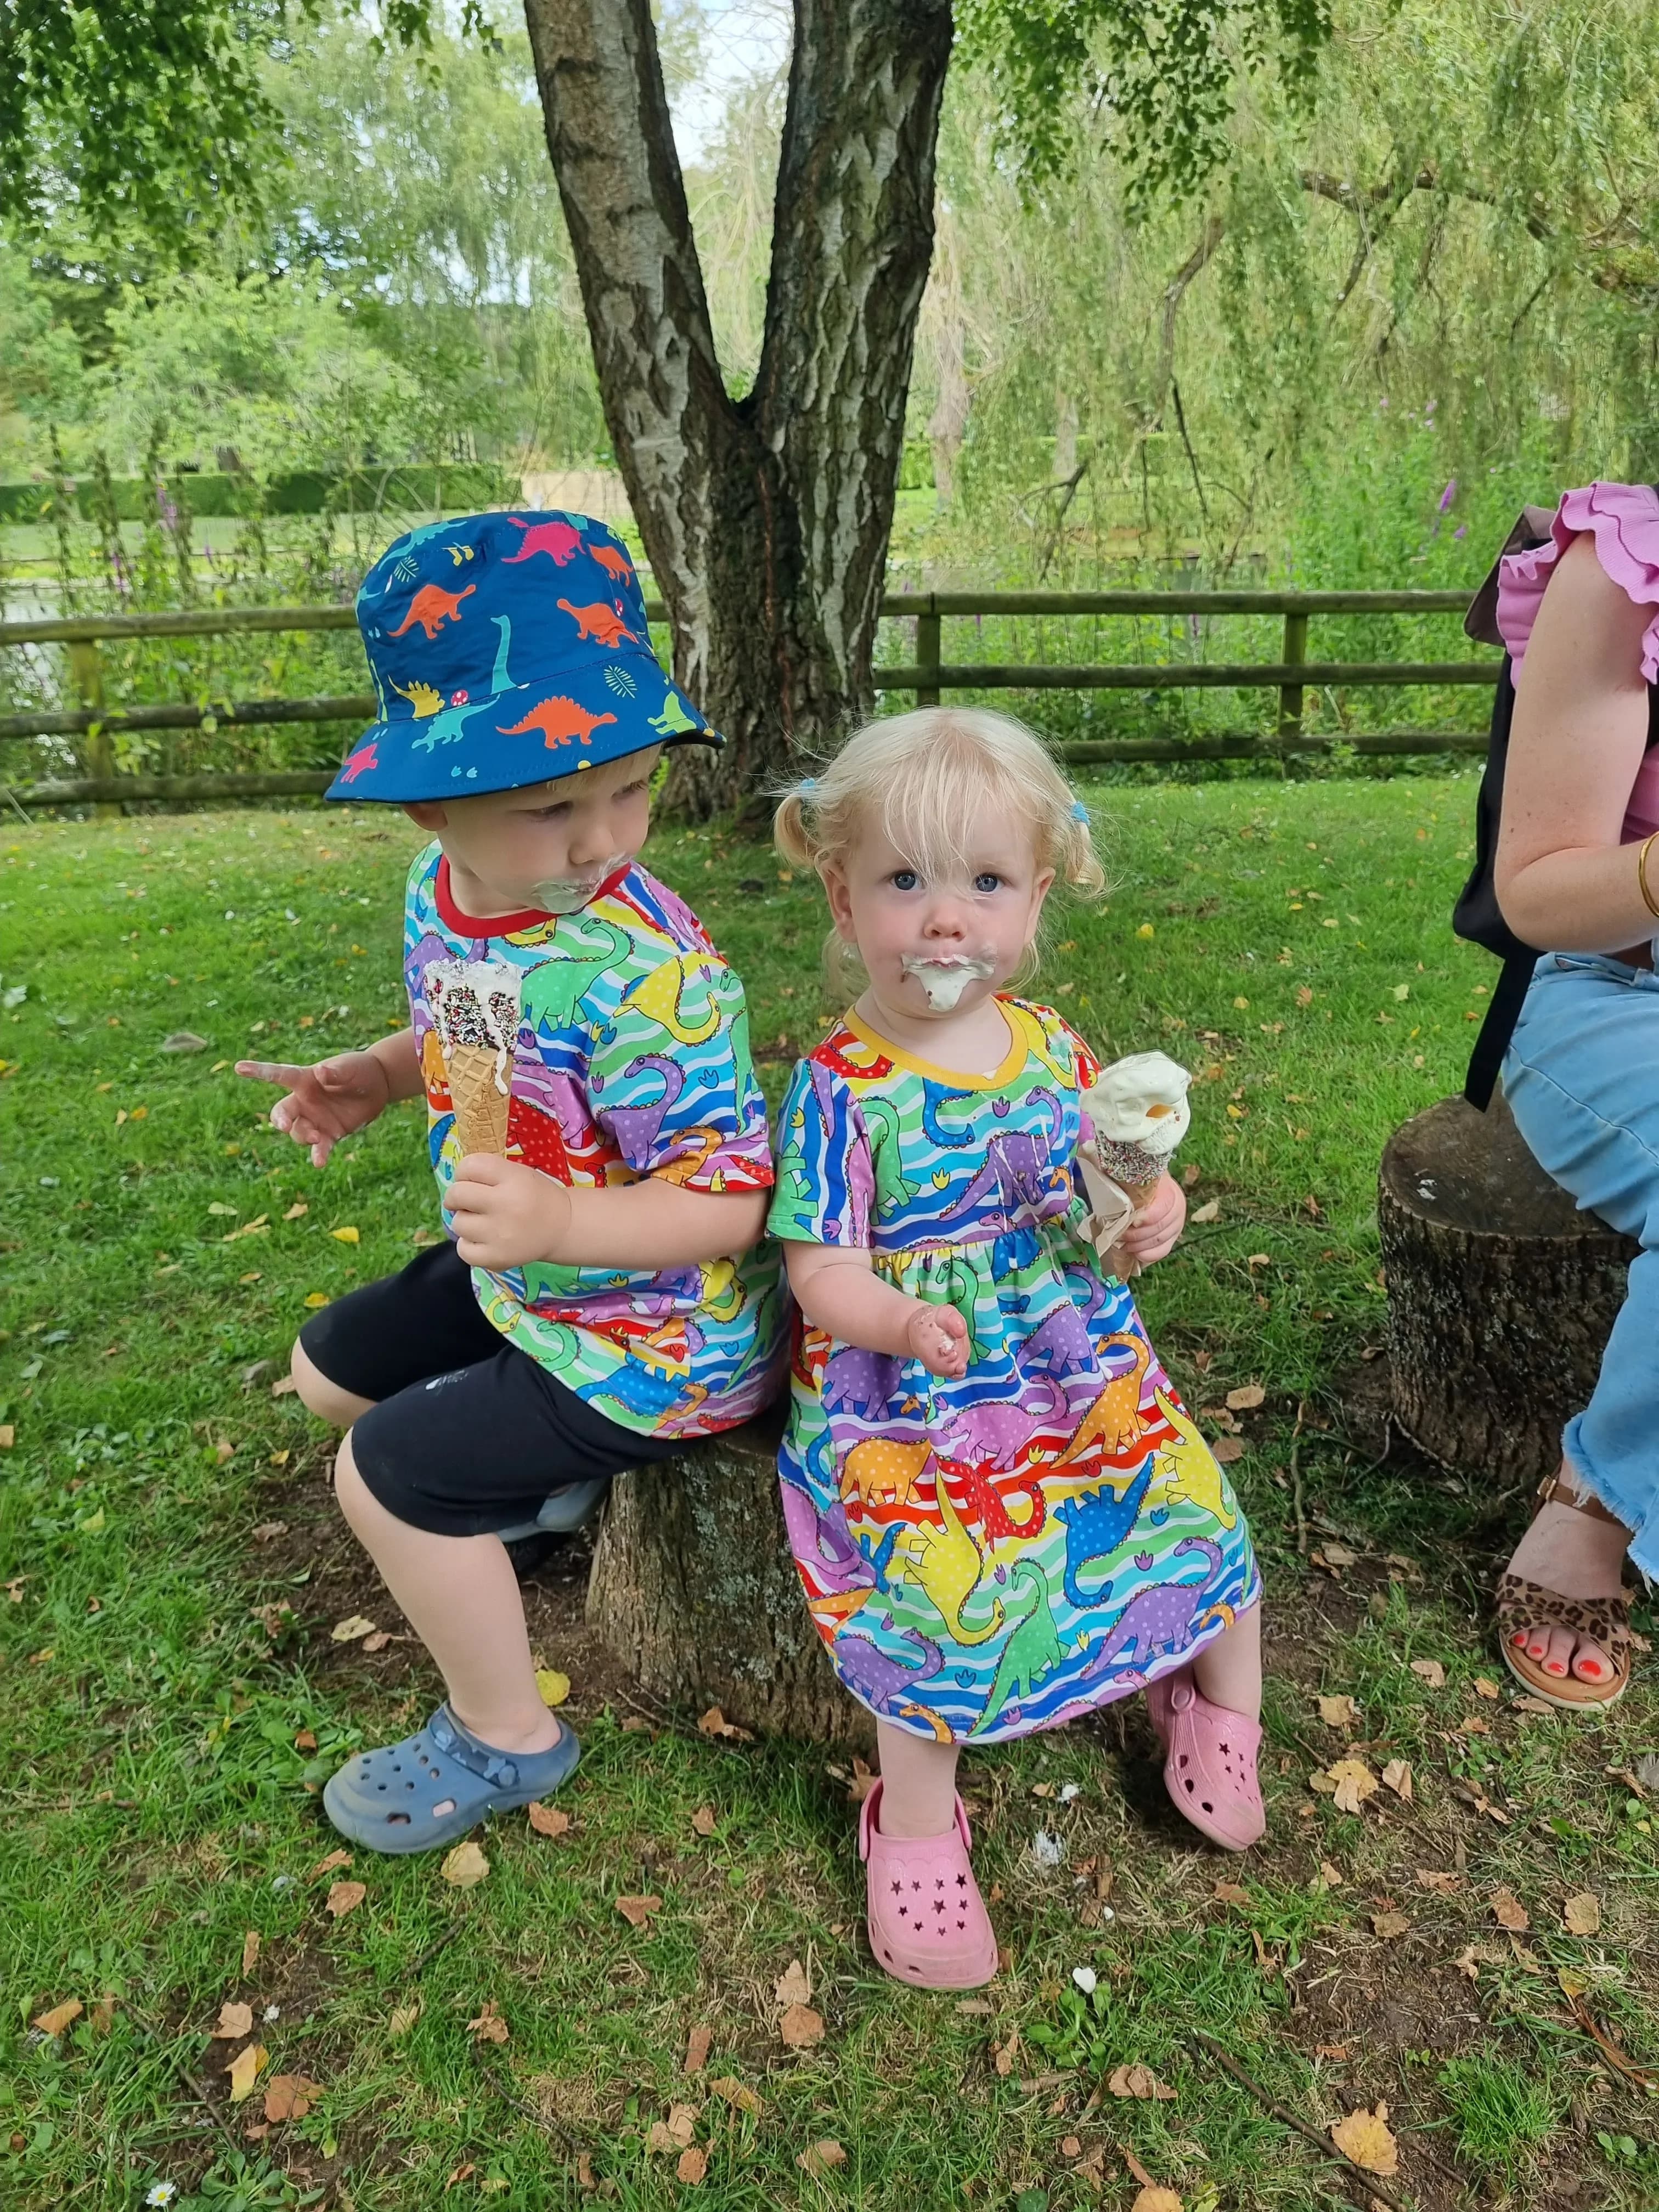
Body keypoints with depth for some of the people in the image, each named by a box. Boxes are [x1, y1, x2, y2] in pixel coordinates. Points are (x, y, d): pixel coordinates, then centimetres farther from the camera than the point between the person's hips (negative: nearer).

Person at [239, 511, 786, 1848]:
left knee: (390, 1476, -6)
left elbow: (727, 1202, -31)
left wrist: (564, 1221, -45)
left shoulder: (647, 976, -34)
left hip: (657, 1335, -9)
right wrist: (371, 1080, -3)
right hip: (526, 1278, 9)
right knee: (331, 1371, 23)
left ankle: (507, 1739, 19)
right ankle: (539, 1479, 41)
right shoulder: (443, 889, -9)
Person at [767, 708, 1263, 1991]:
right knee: (952, 1587, -21)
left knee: (1201, 1508, 2)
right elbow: (822, 1267, -17)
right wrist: (903, 1322, -36)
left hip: (1081, 1365, 6)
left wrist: (1153, 1207, -9)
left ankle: (1221, 1712, 36)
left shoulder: (1054, 1047, 2)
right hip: (905, 1399, -5)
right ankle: (916, 1829, 10)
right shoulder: (843, 1086, -15)